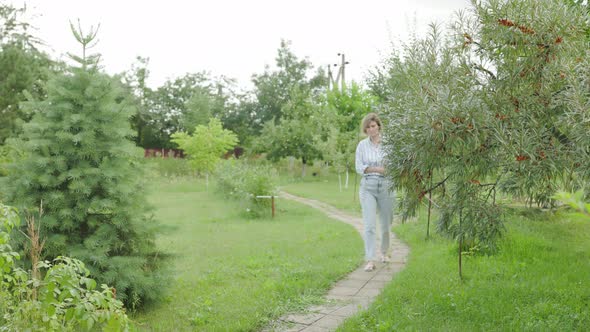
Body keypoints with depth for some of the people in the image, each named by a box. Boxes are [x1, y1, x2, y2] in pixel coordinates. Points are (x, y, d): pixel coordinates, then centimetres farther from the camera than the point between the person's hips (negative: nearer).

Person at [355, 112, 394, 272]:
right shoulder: (362, 145, 1)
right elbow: (359, 167, -5)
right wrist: (378, 169, -15)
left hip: (386, 186, 1)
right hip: (368, 187, -1)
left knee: (386, 223, 13)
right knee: (369, 224, -11)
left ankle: (385, 252, 37)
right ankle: (370, 260, -11)